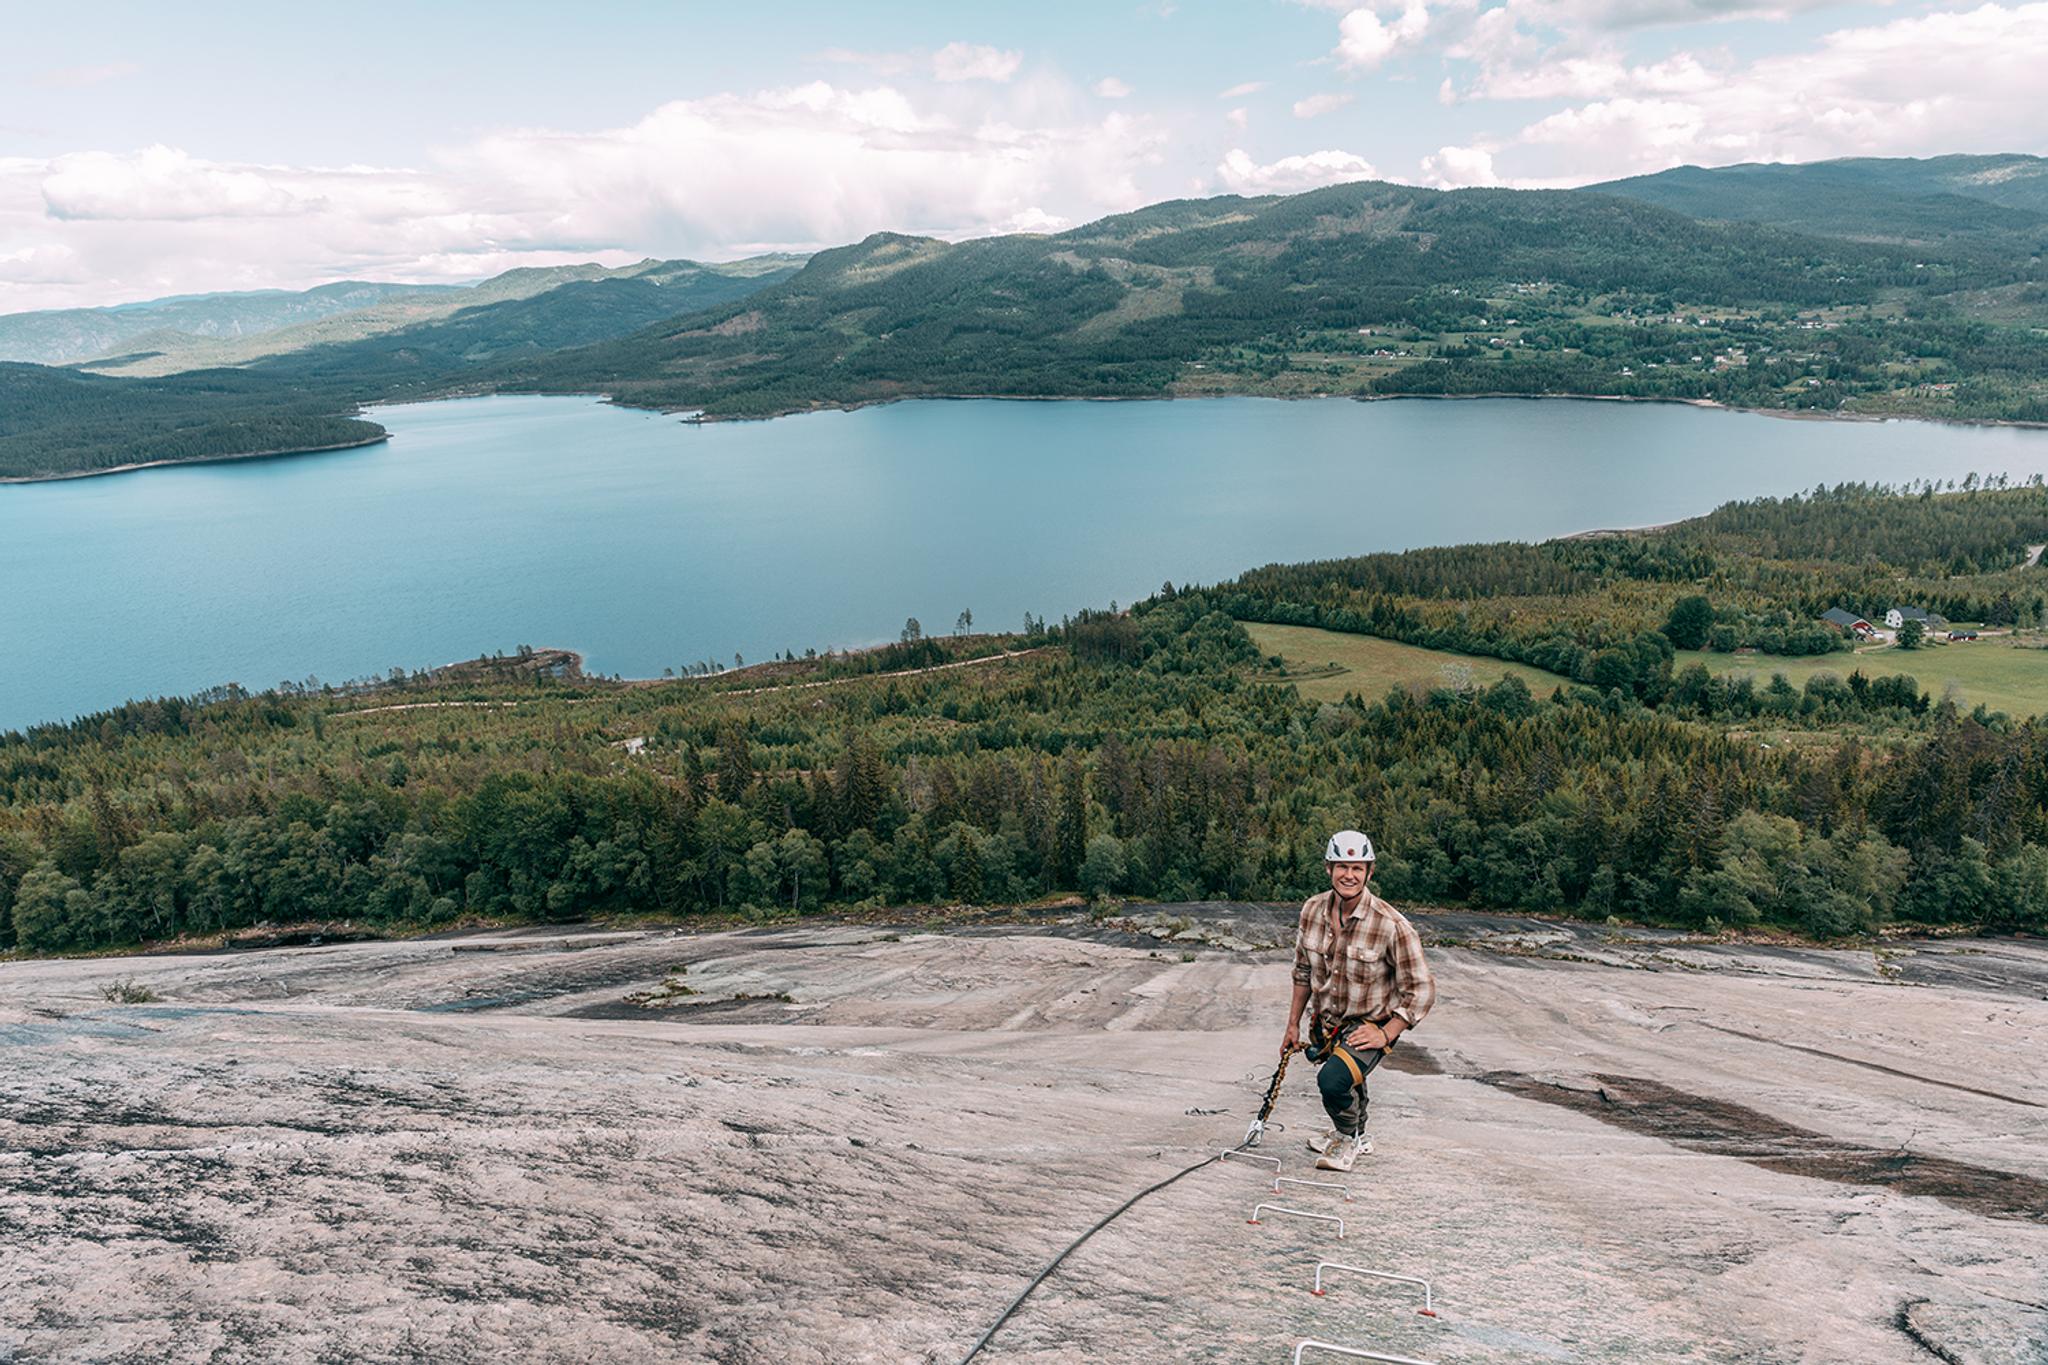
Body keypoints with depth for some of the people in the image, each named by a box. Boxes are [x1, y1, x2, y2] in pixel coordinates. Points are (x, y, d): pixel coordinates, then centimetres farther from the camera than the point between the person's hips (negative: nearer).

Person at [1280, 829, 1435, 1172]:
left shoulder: (1392, 925, -24)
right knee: (1349, 1085, 25)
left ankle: (1347, 1139, 4)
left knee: (1333, 1081, -27)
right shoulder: (1312, 911, -8)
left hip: (1370, 1026, -5)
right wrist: (1293, 1025, 8)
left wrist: (1385, 1034, -20)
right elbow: (1303, 972, 6)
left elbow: (1421, 990, -16)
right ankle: (1357, 1136, 56)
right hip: (1327, 1022, 5)